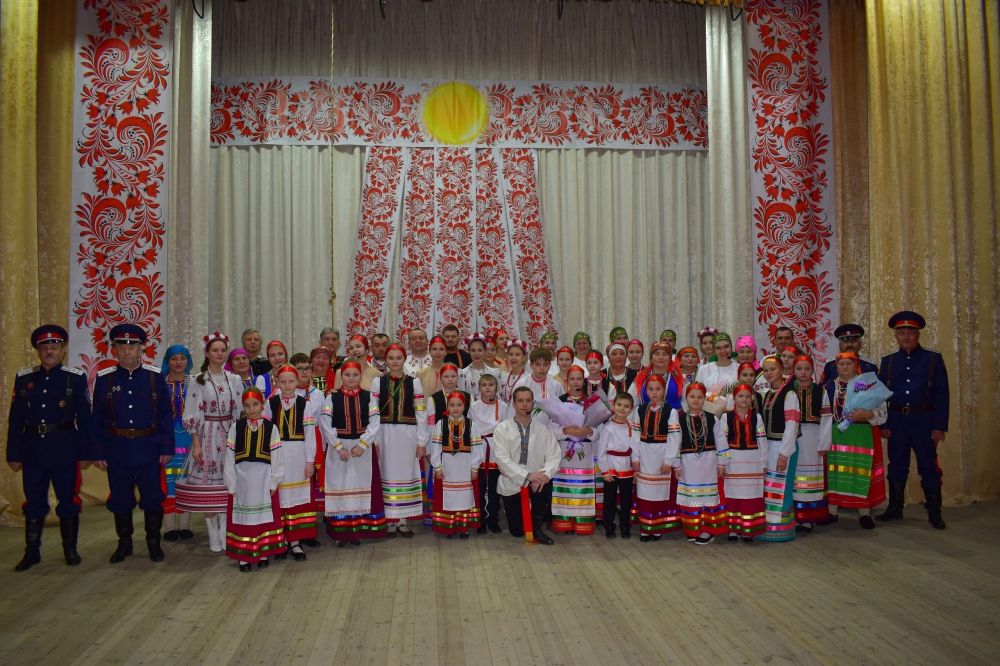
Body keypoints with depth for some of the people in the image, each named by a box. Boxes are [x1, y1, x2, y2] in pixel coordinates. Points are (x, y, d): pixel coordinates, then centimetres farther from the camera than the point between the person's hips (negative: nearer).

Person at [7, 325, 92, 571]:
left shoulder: (76, 378, -1)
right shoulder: (24, 378, 6)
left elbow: (84, 418, -1)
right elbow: (15, 419, 6)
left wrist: (84, 453, -4)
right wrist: (14, 454, 3)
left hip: (64, 449, -2)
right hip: (32, 449, 2)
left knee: (68, 501, 6)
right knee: (34, 502, 10)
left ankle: (70, 549, 20)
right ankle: (32, 552, 22)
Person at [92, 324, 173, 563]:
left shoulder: (155, 376, -1)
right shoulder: (104, 379, 1)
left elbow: (165, 415, 1)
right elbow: (98, 420, 3)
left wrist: (166, 448, -3)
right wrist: (98, 453, 0)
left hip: (149, 449, -1)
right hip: (117, 450, 1)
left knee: (153, 498, 6)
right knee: (120, 499, 11)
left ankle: (154, 542, 21)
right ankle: (124, 543, 27)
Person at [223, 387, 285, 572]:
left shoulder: (270, 428, -2)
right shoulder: (236, 427, -3)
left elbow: (276, 456, -1)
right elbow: (229, 456, -2)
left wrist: (274, 482, -4)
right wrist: (231, 484, -4)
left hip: (263, 479, 0)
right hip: (242, 478, 0)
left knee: (264, 515, 10)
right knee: (243, 517, 7)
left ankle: (263, 553, 23)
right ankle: (243, 557, 16)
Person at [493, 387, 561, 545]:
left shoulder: (543, 430, 0)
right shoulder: (502, 428, -7)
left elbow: (553, 457, -7)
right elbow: (503, 459, -16)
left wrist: (544, 473, -29)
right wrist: (527, 476, -27)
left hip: (535, 480, 1)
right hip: (511, 483, -1)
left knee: (546, 483, -35)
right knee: (517, 531, 2)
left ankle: (536, 526, -10)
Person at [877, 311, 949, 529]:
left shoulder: (933, 359, 1)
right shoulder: (888, 361, 8)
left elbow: (941, 395, -2)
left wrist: (940, 426, -7)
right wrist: (883, 424, 1)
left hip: (924, 421, -2)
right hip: (896, 421, 2)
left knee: (929, 468, 2)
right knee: (896, 467, 9)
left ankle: (934, 512, 13)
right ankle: (894, 509, 19)